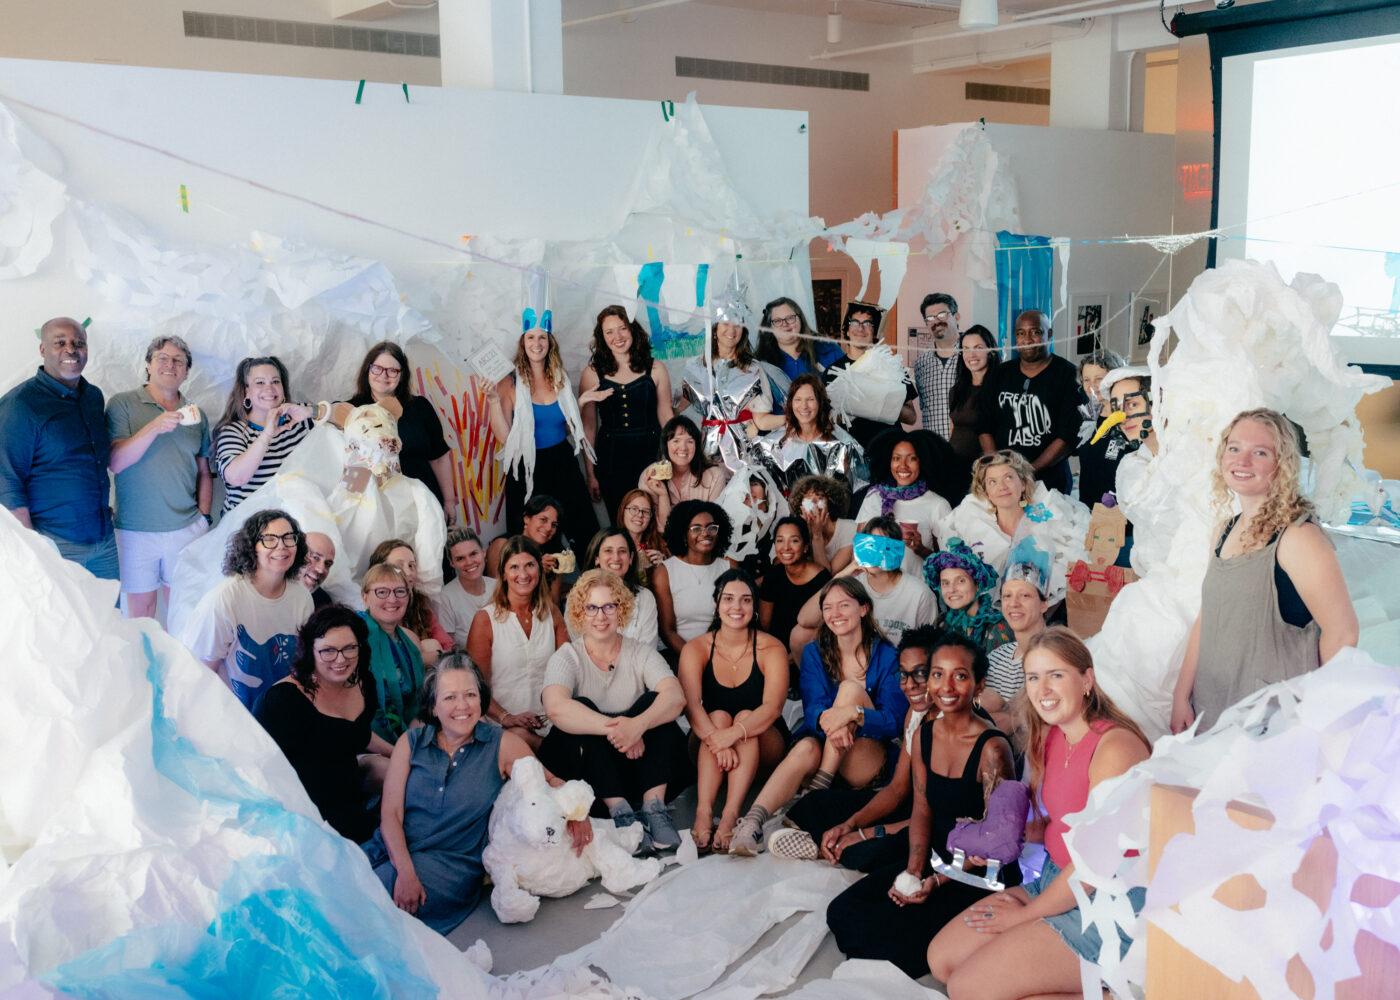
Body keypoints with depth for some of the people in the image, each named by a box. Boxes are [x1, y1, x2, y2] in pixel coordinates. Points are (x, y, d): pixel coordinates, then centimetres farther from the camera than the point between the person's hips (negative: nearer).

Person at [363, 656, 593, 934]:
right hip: (393, 851, 3)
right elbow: (390, 814, 1)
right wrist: (405, 871, -15)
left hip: (454, 862, -2)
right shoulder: (411, 742, 6)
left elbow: (549, 781, 10)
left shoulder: (501, 744, 3)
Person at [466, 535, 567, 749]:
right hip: (505, 725, -3)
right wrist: (505, 717, -18)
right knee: (522, 737, -35)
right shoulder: (486, 619, -1)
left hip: (551, 720, 3)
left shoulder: (551, 613, 12)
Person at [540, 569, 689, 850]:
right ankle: (620, 812, -32)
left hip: (641, 762, 1)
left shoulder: (641, 653, 3)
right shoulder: (567, 656, -2)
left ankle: (654, 807, -28)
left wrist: (638, 724, -38)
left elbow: (676, 697, -18)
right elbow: (556, 708, -25)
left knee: (654, 701, -21)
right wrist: (613, 728, -37)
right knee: (582, 707, -26)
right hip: (587, 760, -1)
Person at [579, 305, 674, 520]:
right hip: (610, 460, 0)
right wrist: (591, 474, 2)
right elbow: (588, 426, 3)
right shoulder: (592, 373, 1)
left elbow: (666, 415, 7)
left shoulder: (656, 369, 2)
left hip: (650, 455, 0)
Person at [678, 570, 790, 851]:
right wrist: (716, 740, -41)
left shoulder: (772, 649, -10)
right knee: (718, 716, -28)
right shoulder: (696, 648, -6)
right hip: (706, 744, 1)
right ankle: (703, 811, -41)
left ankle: (731, 815, -42)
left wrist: (733, 734, -42)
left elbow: (772, 707, -24)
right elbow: (690, 705, -21)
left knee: (746, 717, -29)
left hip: (764, 746, -1)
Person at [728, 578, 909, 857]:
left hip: (867, 764, -1)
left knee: (850, 688, -24)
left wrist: (854, 713, -34)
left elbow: (894, 721, -12)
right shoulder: (814, 653, 6)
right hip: (822, 757, 1)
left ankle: (818, 790, -25)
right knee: (806, 747, -35)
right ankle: (752, 823, -50)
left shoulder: (886, 656, -2)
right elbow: (812, 710, -8)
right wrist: (831, 721, -34)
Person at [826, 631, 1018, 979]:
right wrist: (913, 872, -9)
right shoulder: (924, 735, 1)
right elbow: (922, 812, 6)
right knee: (842, 911, -6)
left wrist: (937, 883, -23)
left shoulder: (992, 748, -20)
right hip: (936, 860, 7)